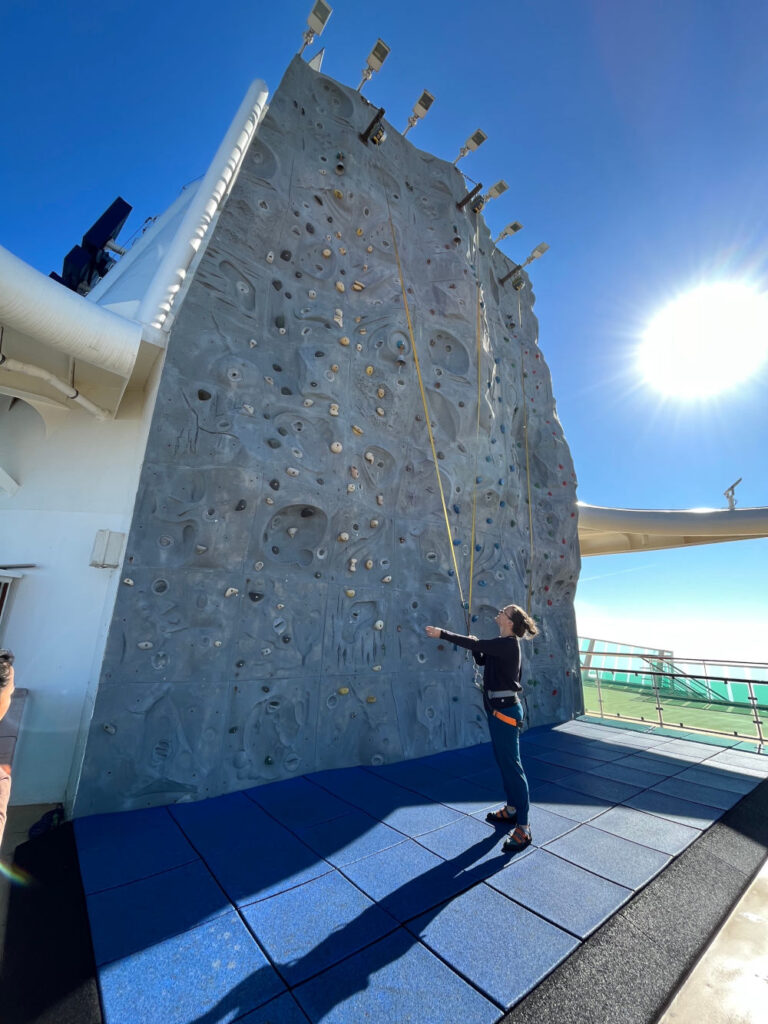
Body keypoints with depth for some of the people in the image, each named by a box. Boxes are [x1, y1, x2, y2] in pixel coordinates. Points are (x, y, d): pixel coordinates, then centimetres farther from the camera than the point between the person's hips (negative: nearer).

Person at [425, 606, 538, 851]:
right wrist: (475, 646, -3)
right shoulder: (502, 644, 8)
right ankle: (512, 809, 36)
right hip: (498, 710, 10)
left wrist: (442, 634, -23)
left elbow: (475, 645, -27)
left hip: (506, 711, -10)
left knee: (512, 766, -1)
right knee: (503, 762, 20)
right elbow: (481, 659, 17)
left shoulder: (509, 644, -21)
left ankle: (523, 828, 9)